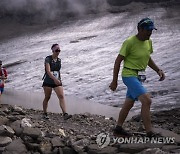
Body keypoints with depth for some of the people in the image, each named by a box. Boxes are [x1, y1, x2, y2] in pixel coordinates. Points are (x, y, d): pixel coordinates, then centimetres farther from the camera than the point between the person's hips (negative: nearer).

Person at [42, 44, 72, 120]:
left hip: (57, 82, 4)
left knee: (61, 96, -12)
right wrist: (55, 79, -36)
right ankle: (45, 114, 28)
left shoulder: (59, 60, 6)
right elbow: (48, 71, -24)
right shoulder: (48, 59, -12)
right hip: (48, 82, -4)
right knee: (47, 97, 9)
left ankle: (65, 114, -21)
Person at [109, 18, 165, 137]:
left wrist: (158, 70, 6)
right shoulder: (129, 42, -17)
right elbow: (118, 61, -12)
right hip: (129, 75, -9)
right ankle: (150, 133, -18)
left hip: (139, 77, 9)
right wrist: (114, 81, -11)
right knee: (147, 101, -20)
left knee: (129, 103, 18)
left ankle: (118, 128, 33)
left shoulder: (148, 42, 6)